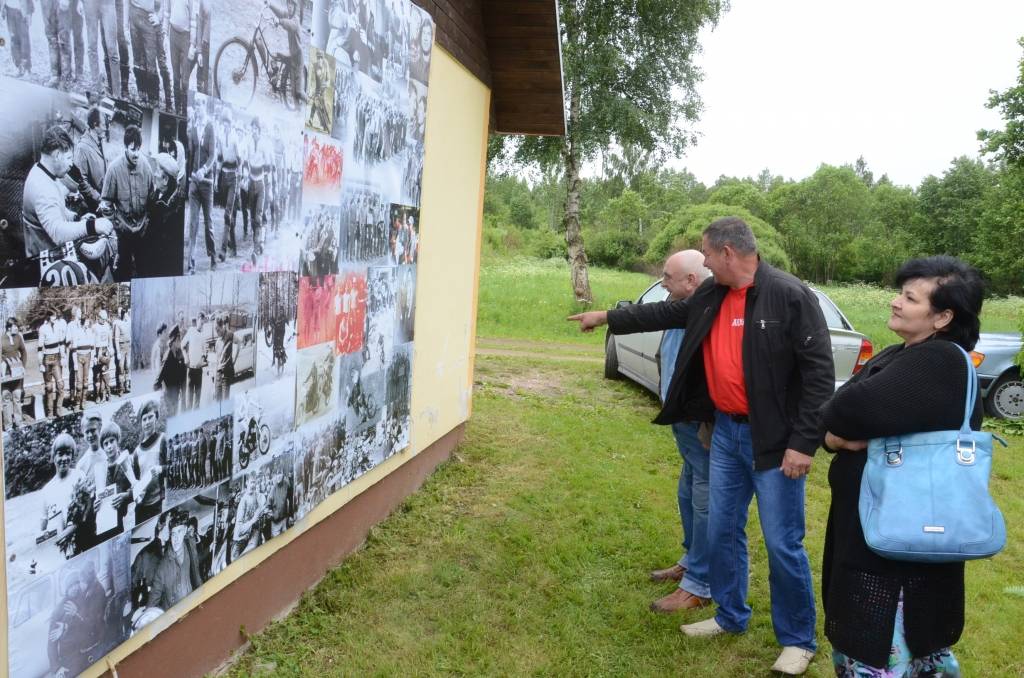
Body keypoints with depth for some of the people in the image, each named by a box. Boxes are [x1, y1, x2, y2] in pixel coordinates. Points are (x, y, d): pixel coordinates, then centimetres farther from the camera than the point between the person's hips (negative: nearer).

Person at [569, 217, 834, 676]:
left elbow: (819, 372, -18)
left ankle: (798, 641, 22)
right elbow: (668, 313, 22)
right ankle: (731, 616, 36)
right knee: (722, 530, 16)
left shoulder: (790, 296, -17)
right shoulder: (712, 296, 6)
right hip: (725, 432, 7)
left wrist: (803, 443, -21)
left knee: (782, 544, 2)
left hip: (773, 441, -7)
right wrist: (607, 318, 28)